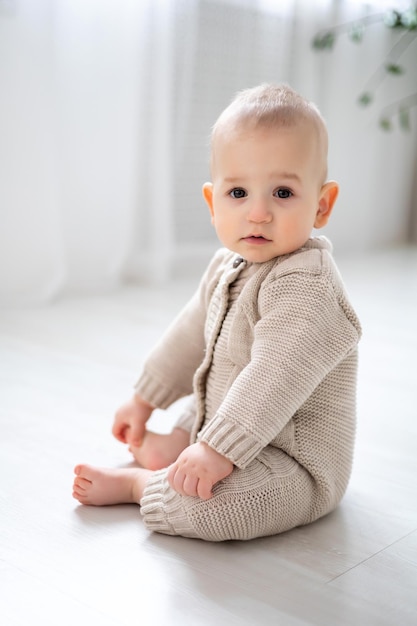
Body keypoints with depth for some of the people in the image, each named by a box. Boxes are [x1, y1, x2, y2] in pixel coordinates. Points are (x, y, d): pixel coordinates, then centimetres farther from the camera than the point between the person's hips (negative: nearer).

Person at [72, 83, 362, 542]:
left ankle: (134, 483, -4)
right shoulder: (228, 266, 3)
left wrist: (218, 451, -38)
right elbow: (193, 334, 16)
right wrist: (144, 400, 23)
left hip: (297, 466, -10)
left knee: (191, 502, -30)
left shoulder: (305, 285, -28)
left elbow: (275, 378, -36)